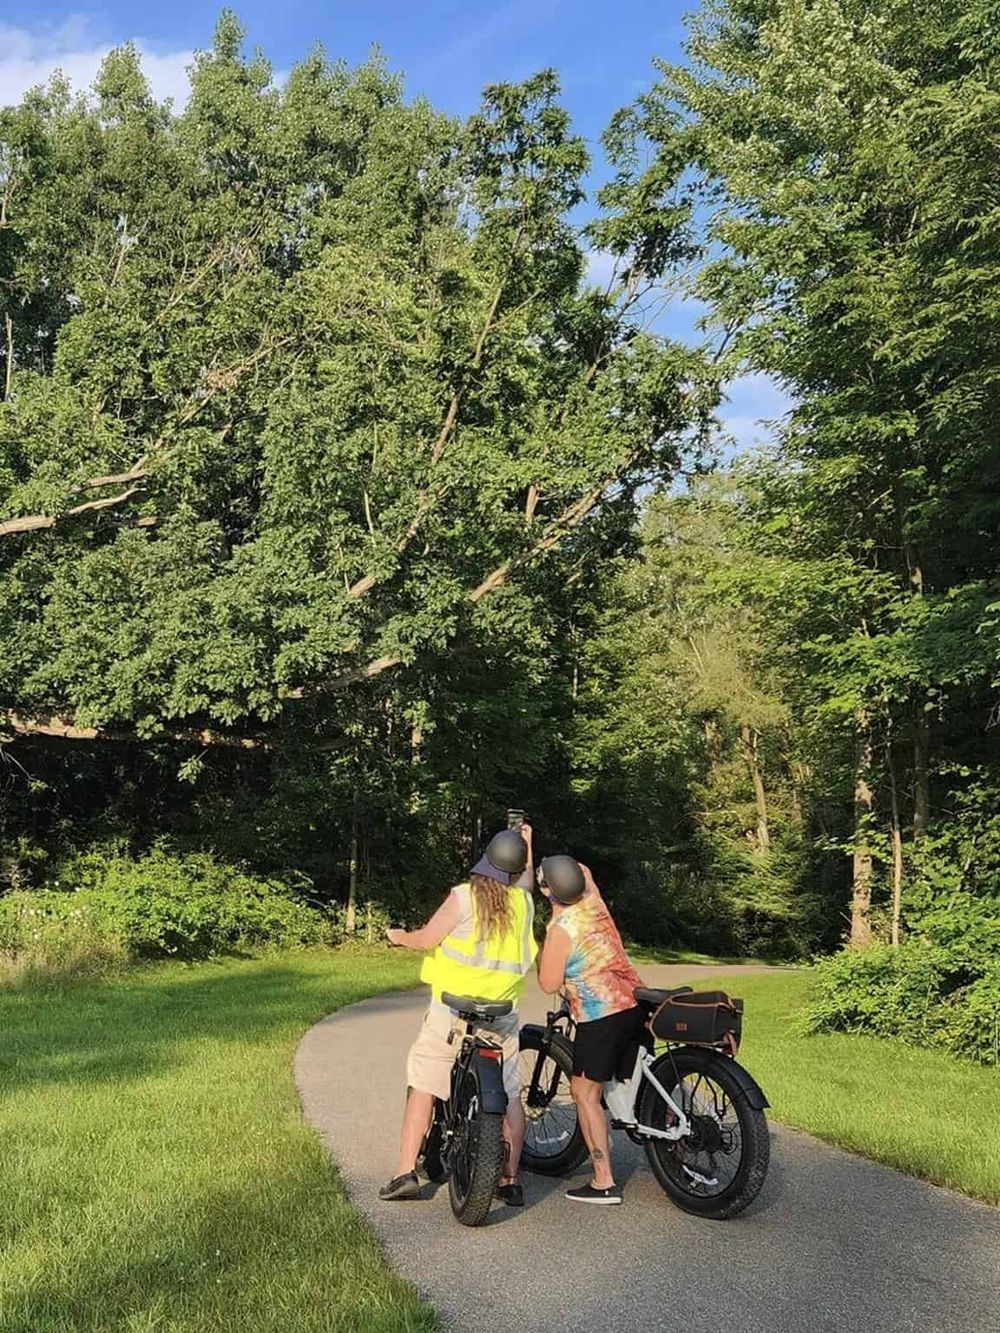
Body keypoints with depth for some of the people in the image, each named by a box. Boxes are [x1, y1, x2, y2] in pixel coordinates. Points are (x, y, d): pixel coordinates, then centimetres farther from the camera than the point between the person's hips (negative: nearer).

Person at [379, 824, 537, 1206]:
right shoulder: (524, 901, 2)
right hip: (503, 1015, 3)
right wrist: (527, 845, 39)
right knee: (510, 1096, 12)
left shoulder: (464, 896, -10)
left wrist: (398, 936, 12)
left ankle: (405, 1172, 5)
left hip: (452, 1010, -3)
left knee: (423, 1088, 6)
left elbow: (426, 938, -8)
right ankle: (511, 1180, 13)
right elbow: (528, 881, 27)